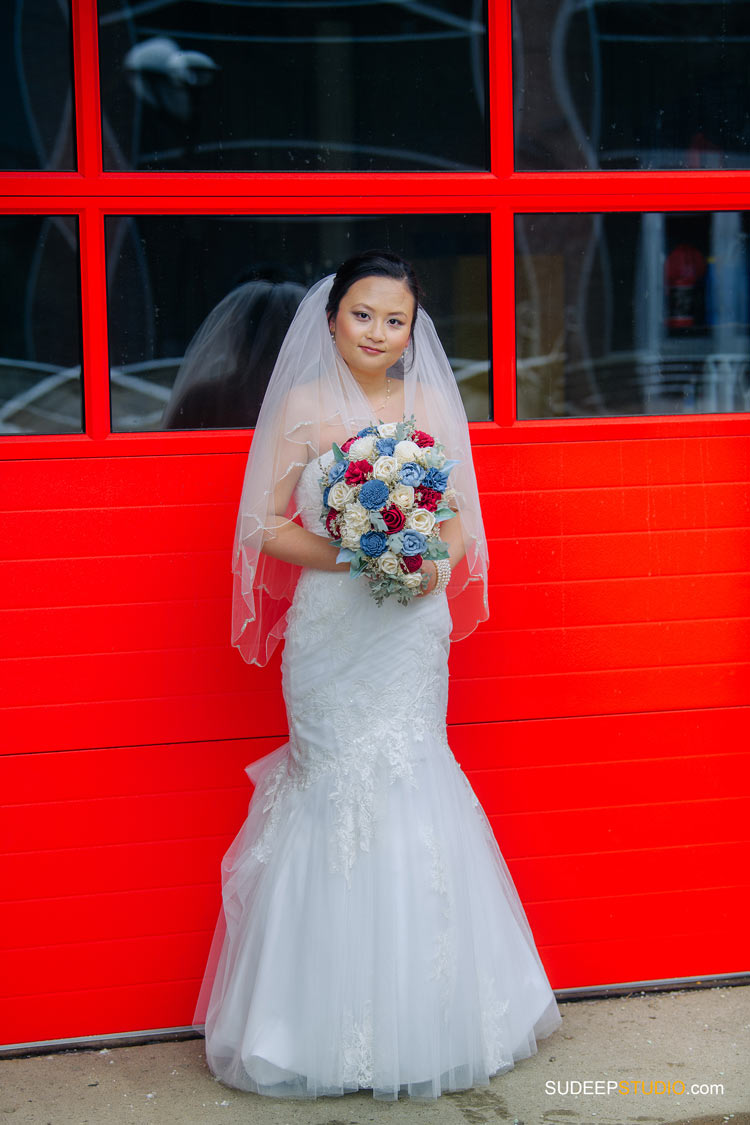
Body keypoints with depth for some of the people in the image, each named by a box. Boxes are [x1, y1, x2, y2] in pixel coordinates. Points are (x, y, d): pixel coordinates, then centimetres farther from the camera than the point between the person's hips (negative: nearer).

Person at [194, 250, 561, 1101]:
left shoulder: (432, 404, 8)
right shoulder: (302, 405, -1)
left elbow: (461, 519, 11)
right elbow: (267, 526, -3)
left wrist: (436, 561, -10)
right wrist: (352, 556, -17)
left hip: (412, 633, 3)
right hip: (332, 631, -3)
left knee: (412, 795, 6)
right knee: (336, 796, -1)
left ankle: (422, 1016, 19)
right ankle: (336, 1027, 12)